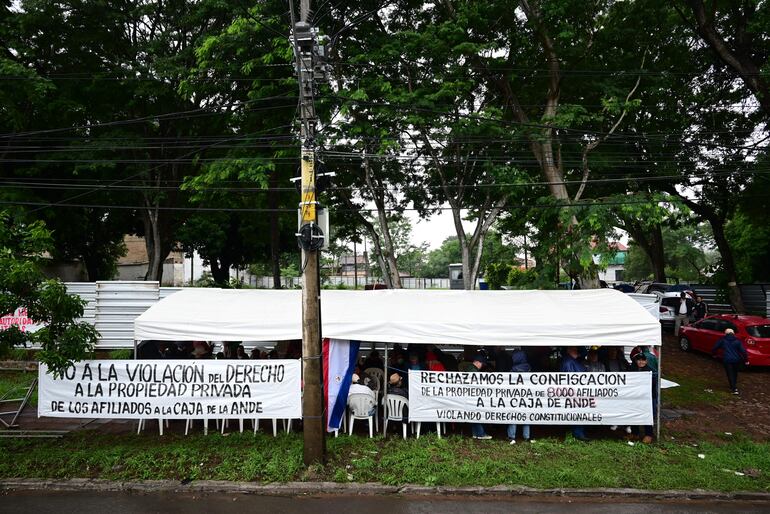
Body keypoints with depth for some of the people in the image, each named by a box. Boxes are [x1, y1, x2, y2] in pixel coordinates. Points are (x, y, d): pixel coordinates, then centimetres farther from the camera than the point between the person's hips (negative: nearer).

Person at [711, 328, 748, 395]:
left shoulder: (722, 340, -1)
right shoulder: (737, 341, 0)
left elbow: (715, 348, 2)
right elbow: (743, 351, -7)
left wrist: (714, 354, 20)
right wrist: (746, 359, 0)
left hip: (727, 360, -3)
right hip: (736, 360, 3)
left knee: (730, 374, 1)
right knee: (735, 373, 23)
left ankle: (734, 389, -8)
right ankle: (734, 386, 35)